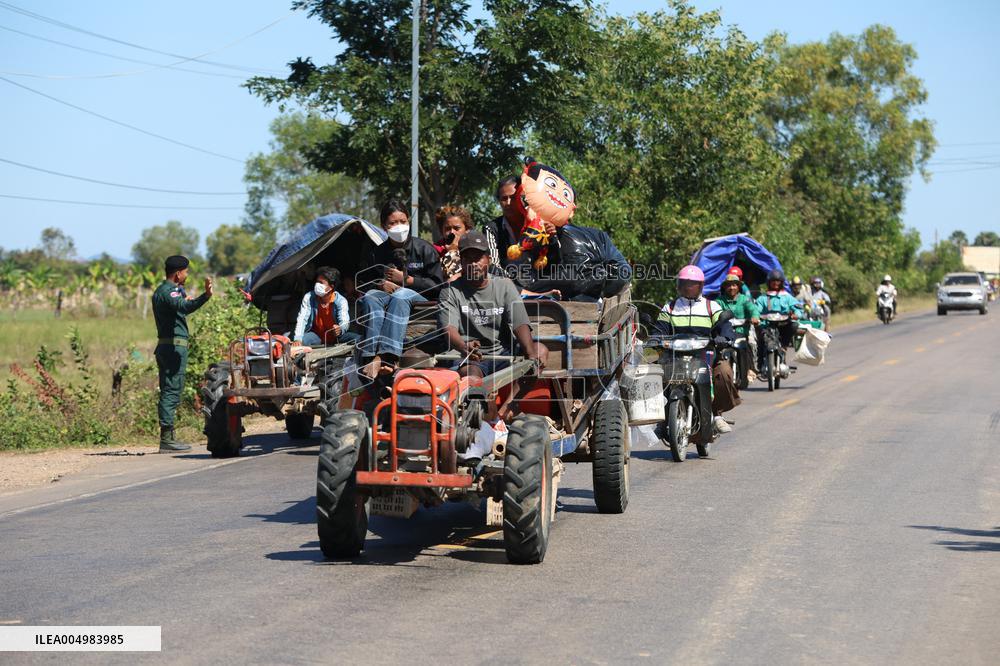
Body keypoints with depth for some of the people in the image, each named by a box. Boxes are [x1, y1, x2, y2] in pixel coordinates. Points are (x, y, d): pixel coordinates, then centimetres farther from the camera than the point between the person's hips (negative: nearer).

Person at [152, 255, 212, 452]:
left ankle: (167, 437, 14)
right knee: (171, 391, -11)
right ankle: (167, 438, -13)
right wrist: (205, 296, -49)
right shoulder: (169, 291, -13)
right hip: (175, 346, -11)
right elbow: (183, 307, -35)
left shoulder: (161, 290, 19)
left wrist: (184, 295, 50)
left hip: (164, 346, 11)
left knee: (168, 391, 12)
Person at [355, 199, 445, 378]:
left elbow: (437, 285, 1)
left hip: (419, 298, -3)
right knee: (370, 297, -32)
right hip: (386, 295, 3)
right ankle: (371, 355, -52)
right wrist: (380, 285, -2)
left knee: (400, 295, -39)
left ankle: (385, 356, -57)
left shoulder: (424, 249, 5)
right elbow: (362, 282, 20)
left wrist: (406, 279, -6)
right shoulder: (378, 253, 13)